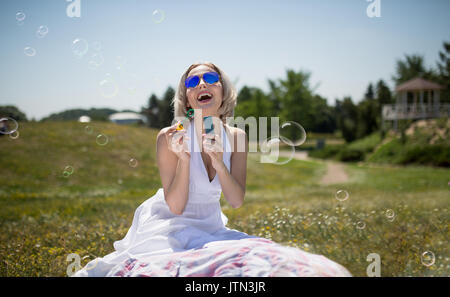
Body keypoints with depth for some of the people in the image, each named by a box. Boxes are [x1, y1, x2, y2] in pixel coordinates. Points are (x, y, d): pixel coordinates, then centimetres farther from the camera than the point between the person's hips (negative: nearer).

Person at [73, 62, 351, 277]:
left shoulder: (236, 137, -4)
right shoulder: (170, 137, -16)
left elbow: (236, 201, -9)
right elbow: (175, 206, -15)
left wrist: (219, 162, -25)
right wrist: (183, 158, -29)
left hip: (210, 228, 4)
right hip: (168, 227, -4)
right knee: (164, 266, -34)